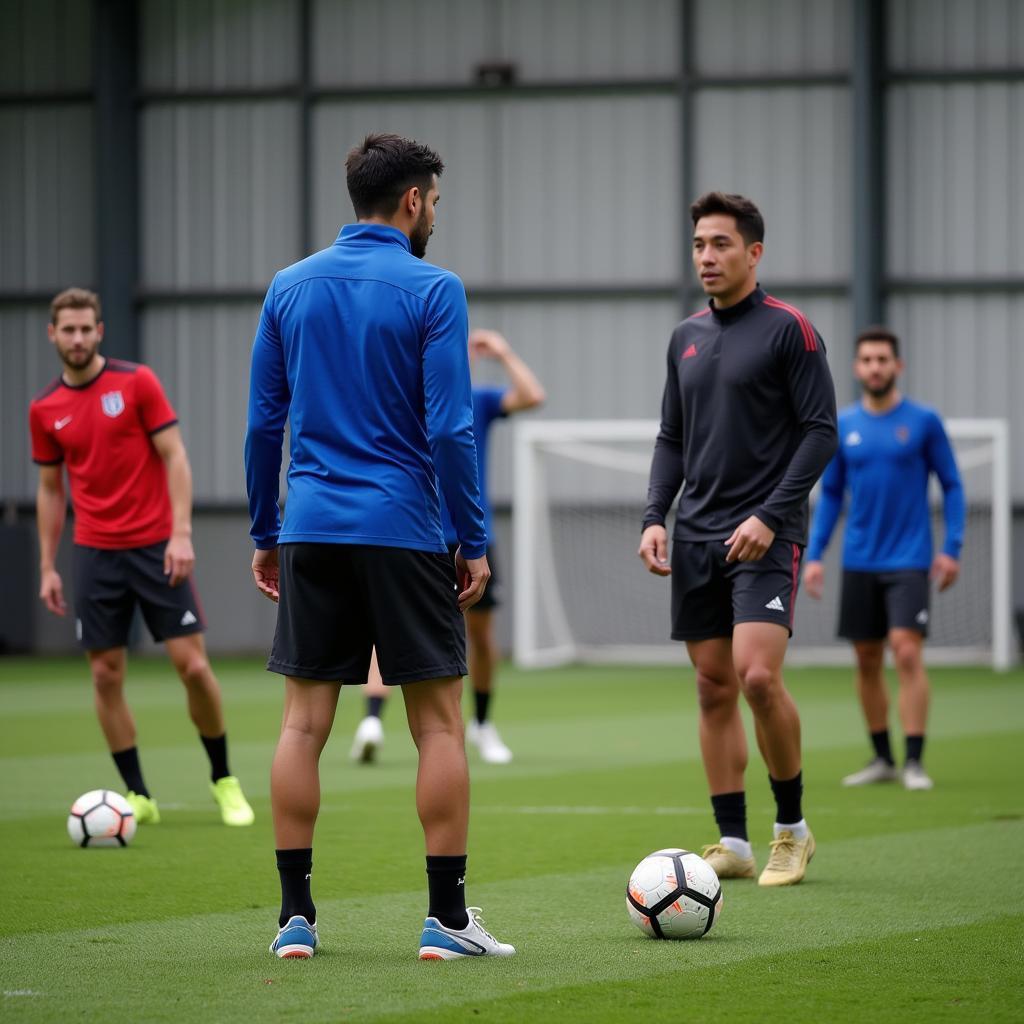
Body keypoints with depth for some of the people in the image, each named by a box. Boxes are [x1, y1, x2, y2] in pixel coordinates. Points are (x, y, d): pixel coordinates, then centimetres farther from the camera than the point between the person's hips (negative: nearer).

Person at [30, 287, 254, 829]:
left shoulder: (137, 382, -3)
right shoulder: (44, 409, 6)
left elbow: (175, 458, -5)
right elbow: (50, 489, 14)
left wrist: (181, 532, -14)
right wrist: (47, 567, 10)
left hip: (157, 546, -3)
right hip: (96, 554, 3)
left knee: (192, 664, -6)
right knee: (105, 676, -1)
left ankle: (224, 780, 11)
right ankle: (138, 796, 8)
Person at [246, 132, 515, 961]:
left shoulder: (290, 288, 8)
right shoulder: (433, 291, -6)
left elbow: (264, 423, 9)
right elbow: (449, 430, -10)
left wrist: (265, 534, 17)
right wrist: (475, 541, -3)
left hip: (313, 530, 4)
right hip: (405, 533, -4)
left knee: (305, 721, 5)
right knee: (438, 721, 2)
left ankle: (296, 915, 4)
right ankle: (447, 918, 1)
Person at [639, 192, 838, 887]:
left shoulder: (788, 330, -5)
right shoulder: (687, 337, 14)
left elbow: (821, 432, -9)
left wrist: (770, 517, -17)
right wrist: (655, 517, 5)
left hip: (764, 536, -6)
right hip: (697, 538, 6)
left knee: (758, 676, -18)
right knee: (714, 687, 4)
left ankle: (793, 830, 0)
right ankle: (733, 844, 9)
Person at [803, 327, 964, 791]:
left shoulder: (924, 421, -3)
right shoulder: (842, 426, 6)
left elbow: (951, 486, 2)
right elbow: (830, 494, 13)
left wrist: (951, 548, -7)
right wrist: (813, 555, 5)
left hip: (908, 561, -4)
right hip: (859, 562, 4)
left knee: (907, 652, -15)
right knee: (867, 661, 6)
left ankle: (914, 761, -11)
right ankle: (882, 759, 17)